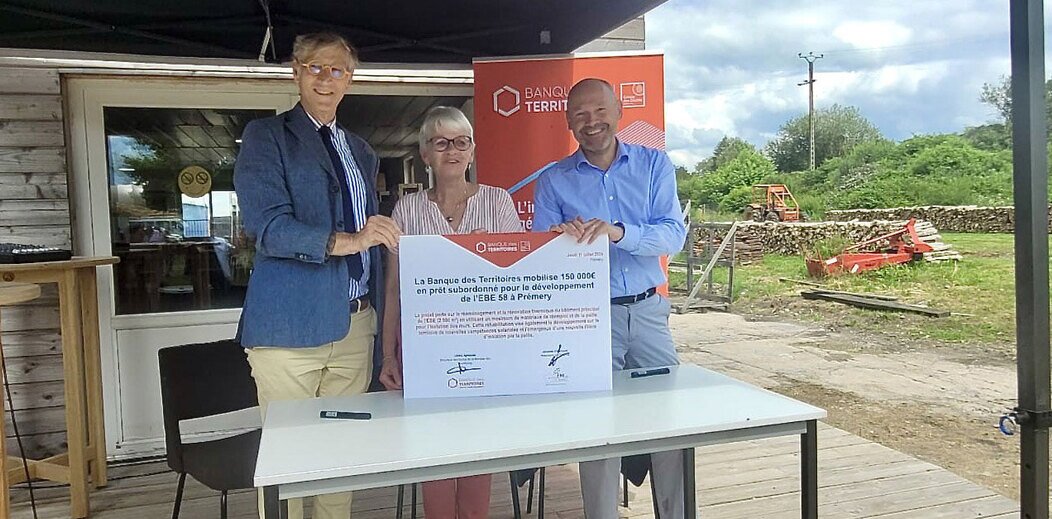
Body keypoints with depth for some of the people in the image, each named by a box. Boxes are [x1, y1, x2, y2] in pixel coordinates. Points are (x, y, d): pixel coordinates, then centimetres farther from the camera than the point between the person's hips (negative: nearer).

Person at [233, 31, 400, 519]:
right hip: (291, 326, -5)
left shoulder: (361, 151, 19)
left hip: (355, 324, 5)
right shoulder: (266, 136, 2)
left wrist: (380, 321, 16)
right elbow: (267, 223, -13)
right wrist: (344, 241, -26)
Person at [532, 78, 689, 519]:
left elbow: (674, 234, -8)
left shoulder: (654, 164, 5)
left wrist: (617, 232, -25)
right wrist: (560, 239, -22)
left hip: (647, 311, 2)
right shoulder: (553, 181, 4)